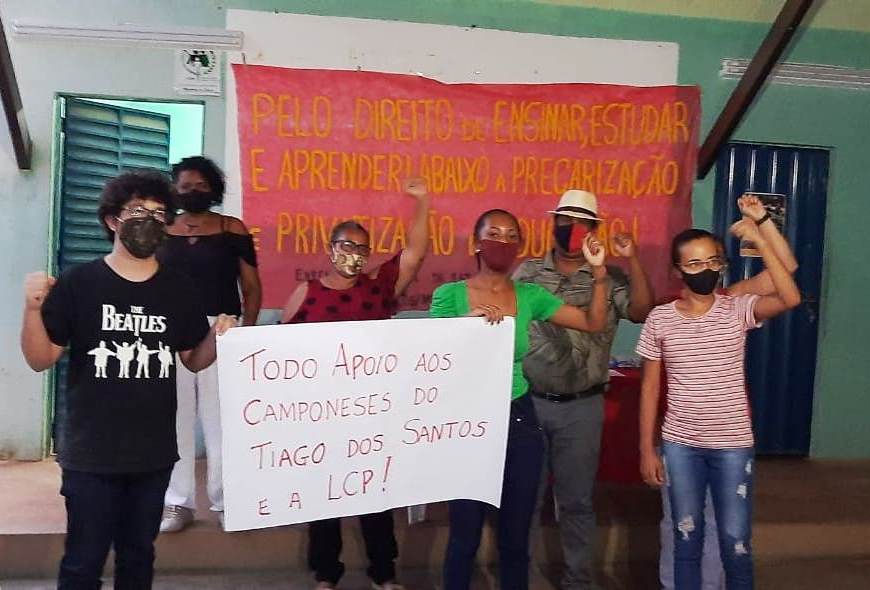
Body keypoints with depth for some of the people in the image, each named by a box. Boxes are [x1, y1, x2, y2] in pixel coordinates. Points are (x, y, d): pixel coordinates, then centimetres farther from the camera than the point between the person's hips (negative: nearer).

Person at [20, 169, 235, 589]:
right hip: (91, 453, -3)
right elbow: (40, 360, -4)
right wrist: (33, 307, -20)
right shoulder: (77, 283, -6)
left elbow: (194, 361, 10)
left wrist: (217, 336, -11)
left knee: (138, 556, 18)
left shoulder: (178, 290, 2)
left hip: (154, 453, 3)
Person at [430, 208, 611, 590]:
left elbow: (594, 323, 3)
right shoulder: (449, 295, -6)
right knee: (464, 535, 7)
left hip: (519, 419, 3)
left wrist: (599, 270, -8)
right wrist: (467, 324, -23)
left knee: (516, 536, 14)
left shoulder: (530, 296, 2)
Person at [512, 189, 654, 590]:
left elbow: (642, 313, -13)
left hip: (581, 407, 0)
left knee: (577, 498, 11)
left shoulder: (610, 279, 1)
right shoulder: (527, 273, 3)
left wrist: (632, 260, -21)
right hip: (528, 401, 1)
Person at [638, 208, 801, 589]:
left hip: (733, 445, 0)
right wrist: (647, 449, 0)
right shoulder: (660, 319, -3)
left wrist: (759, 240, -23)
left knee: (736, 542, 8)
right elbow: (650, 387, 1)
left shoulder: (739, 310, -4)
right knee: (686, 539, 13)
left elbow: (790, 298, -23)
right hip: (679, 445, 1)